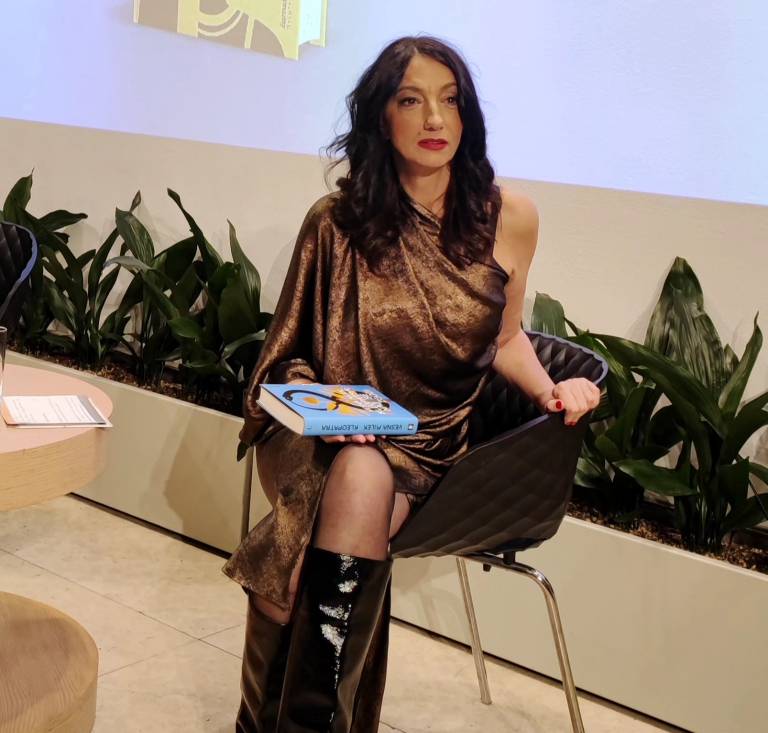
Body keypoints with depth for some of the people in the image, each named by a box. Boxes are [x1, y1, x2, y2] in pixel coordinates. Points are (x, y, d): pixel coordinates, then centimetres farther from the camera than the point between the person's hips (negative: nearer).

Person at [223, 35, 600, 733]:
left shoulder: (509, 218, -1)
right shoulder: (338, 222, -5)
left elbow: (503, 338, 13)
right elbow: (292, 350, 5)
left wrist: (549, 390, -5)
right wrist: (308, 395, -16)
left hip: (430, 445, 1)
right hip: (333, 435, 0)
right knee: (360, 478, -34)